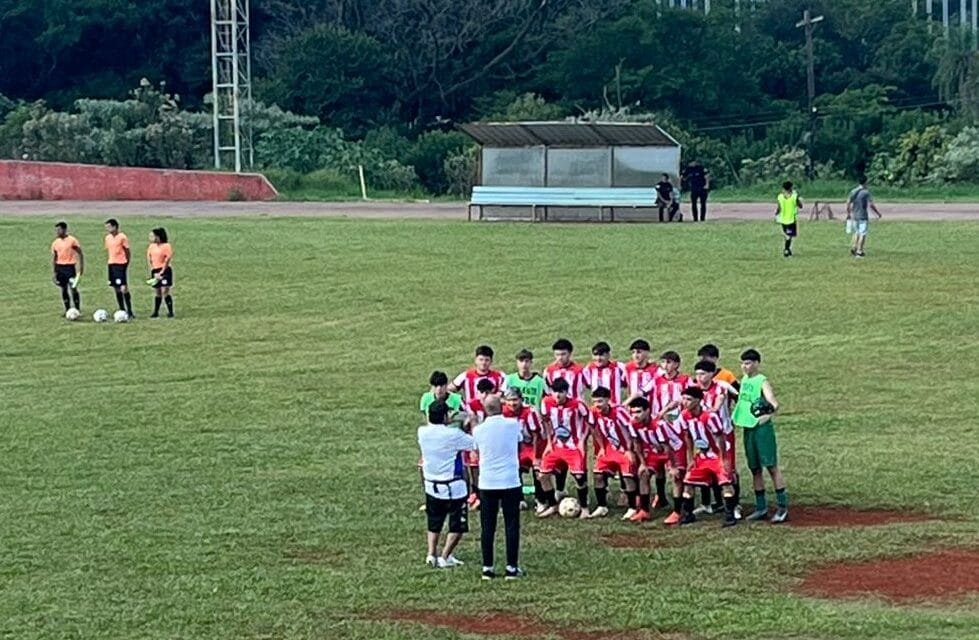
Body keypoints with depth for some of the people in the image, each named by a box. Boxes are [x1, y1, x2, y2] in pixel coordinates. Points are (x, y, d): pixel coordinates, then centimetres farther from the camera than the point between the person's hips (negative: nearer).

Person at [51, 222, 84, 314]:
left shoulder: (72, 240, -6)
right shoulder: (55, 243, 8)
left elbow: (80, 254, -3)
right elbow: (53, 258, 13)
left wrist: (81, 267, -8)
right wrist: (54, 272, 8)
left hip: (70, 267, -5)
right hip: (60, 267, 5)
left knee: (73, 289, -9)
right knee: (64, 289, 6)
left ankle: (77, 310, -2)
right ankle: (67, 310, 14)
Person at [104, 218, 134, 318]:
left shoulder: (122, 237, -9)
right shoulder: (108, 238, 10)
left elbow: (127, 252, -5)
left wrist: (126, 263, -7)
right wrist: (111, 261, 10)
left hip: (121, 264, -7)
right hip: (111, 264, 7)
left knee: (124, 288, -11)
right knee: (116, 288, 8)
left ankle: (130, 311, -6)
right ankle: (122, 310, 14)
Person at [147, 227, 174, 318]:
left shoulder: (166, 246, -10)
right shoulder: (151, 246, 9)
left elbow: (167, 260, -12)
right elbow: (149, 259, 11)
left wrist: (161, 272, -13)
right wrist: (153, 272, 1)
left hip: (164, 270, -6)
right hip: (155, 271, 6)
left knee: (165, 291, -11)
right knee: (158, 293, 11)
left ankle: (170, 312, -6)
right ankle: (156, 312, 15)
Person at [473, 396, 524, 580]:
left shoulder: (478, 430, -5)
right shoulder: (513, 424, -6)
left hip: (487, 483, 1)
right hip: (510, 482, -1)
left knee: (487, 527, 7)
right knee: (511, 525, 5)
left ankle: (487, 568, 8)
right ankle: (512, 568, 5)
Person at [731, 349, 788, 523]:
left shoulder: (762, 382, -10)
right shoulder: (744, 380, 11)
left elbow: (773, 403, -22)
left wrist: (768, 413, -38)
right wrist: (737, 415, 12)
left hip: (762, 428, -8)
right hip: (748, 428, 8)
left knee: (771, 466, -5)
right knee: (755, 469, 11)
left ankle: (783, 507, -2)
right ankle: (761, 508, 18)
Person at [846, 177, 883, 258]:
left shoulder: (853, 192, 5)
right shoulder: (866, 193, -11)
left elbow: (848, 203, 6)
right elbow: (871, 205, -15)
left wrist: (848, 214, 19)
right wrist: (878, 213, -4)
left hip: (854, 216, 5)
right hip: (863, 216, -5)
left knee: (857, 232, 19)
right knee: (862, 234, 1)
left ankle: (853, 247, 4)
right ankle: (859, 251, 0)